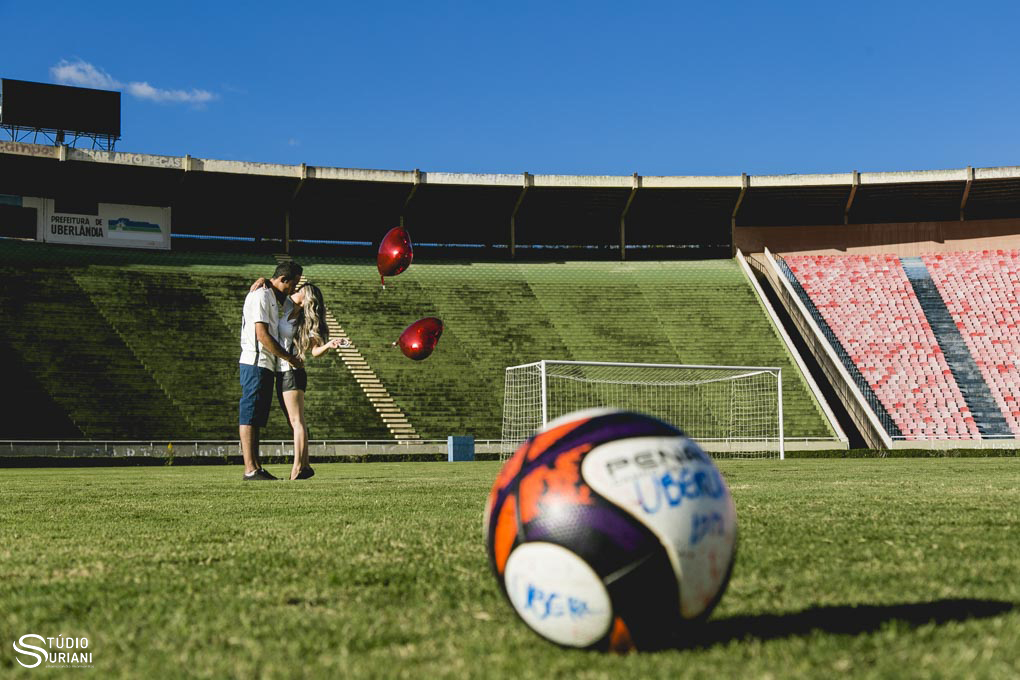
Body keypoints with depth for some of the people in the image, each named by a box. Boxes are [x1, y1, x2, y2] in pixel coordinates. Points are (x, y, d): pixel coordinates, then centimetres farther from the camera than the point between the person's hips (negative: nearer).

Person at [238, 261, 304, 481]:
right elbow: (262, 335, -18)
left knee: (257, 419, 9)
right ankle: (250, 469, -12)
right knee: (249, 416, -10)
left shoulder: (274, 298, 20)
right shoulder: (260, 296, -11)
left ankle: (257, 468, 11)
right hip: (256, 364, -10)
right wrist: (289, 357, -12)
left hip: (267, 366, 10)